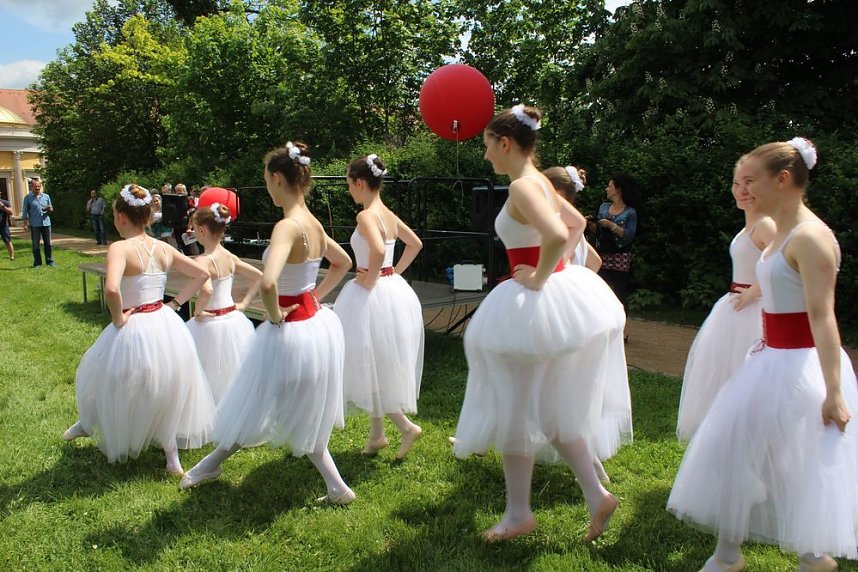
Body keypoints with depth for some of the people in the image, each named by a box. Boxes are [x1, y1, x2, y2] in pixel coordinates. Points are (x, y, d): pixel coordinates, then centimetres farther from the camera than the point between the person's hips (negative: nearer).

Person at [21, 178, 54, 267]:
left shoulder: (46, 196, 10)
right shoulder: (28, 198, 3)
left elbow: (51, 209, 17)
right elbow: (25, 212, 3)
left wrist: (49, 209, -8)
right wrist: (25, 224, -5)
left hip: (46, 223, 2)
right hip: (34, 224, -2)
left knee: (48, 244, 5)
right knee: (35, 245, 2)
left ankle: (49, 261, 12)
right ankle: (37, 262, 8)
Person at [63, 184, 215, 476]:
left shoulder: (120, 248, -16)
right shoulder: (164, 249, 2)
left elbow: (111, 290, -34)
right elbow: (202, 274, 11)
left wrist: (118, 319, -16)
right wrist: (175, 303, 10)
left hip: (134, 330, -5)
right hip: (166, 326, 5)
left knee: (102, 375, 26)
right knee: (166, 390, 23)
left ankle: (88, 424, 53)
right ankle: (173, 457, 28)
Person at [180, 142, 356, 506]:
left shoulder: (287, 227, -23)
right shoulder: (314, 224, 3)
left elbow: (268, 283, -39)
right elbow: (343, 262, 21)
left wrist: (274, 313, -20)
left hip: (290, 333, -8)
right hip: (318, 324, 8)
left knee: (259, 408, 14)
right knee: (302, 417, 23)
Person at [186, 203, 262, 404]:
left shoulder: (204, 261, -19)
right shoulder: (230, 257, 2)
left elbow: (206, 291, -35)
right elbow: (258, 276, 10)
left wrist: (198, 311, -18)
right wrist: (244, 303, 9)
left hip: (211, 325, -7)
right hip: (233, 319, 7)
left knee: (211, 378, 8)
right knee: (231, 375, 20)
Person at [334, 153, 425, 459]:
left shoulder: (366, 216, -16)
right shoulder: (389, 215, 9)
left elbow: (379, 250, -34)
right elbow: (416, 244, 21)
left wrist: (369, 280, -19)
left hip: (372, 294, -9)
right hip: (393, 290, 9)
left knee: (372, 365, 3)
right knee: (379, 365, 17)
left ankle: (406, 425, 3)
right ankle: (376, 434, 27)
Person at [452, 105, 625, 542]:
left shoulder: (521, 186, -18)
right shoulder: (540, 182, 10)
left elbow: (557, 235, -35)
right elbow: (577, 223, 24)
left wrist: (539, 277, -19)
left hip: (533, 305, -9)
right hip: (560, 298, 9)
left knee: (515, 412, 7)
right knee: (551, 409, 20)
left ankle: (518, 514, 23)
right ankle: (596, 496, 25)